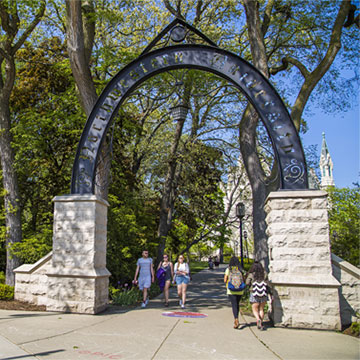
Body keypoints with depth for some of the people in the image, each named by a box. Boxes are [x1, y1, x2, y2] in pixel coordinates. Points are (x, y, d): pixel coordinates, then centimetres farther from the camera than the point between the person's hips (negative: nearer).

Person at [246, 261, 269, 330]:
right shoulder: (265, 274, 0)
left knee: (255, 310, 7)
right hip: (264, 294, 2)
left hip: (254, 294, -2)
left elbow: (247, 283, -5)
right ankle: (260, 324, 12)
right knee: (261, 309, 15)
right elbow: (267, 283, 0)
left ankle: (258, 319, -19)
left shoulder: (251, 275, -7)